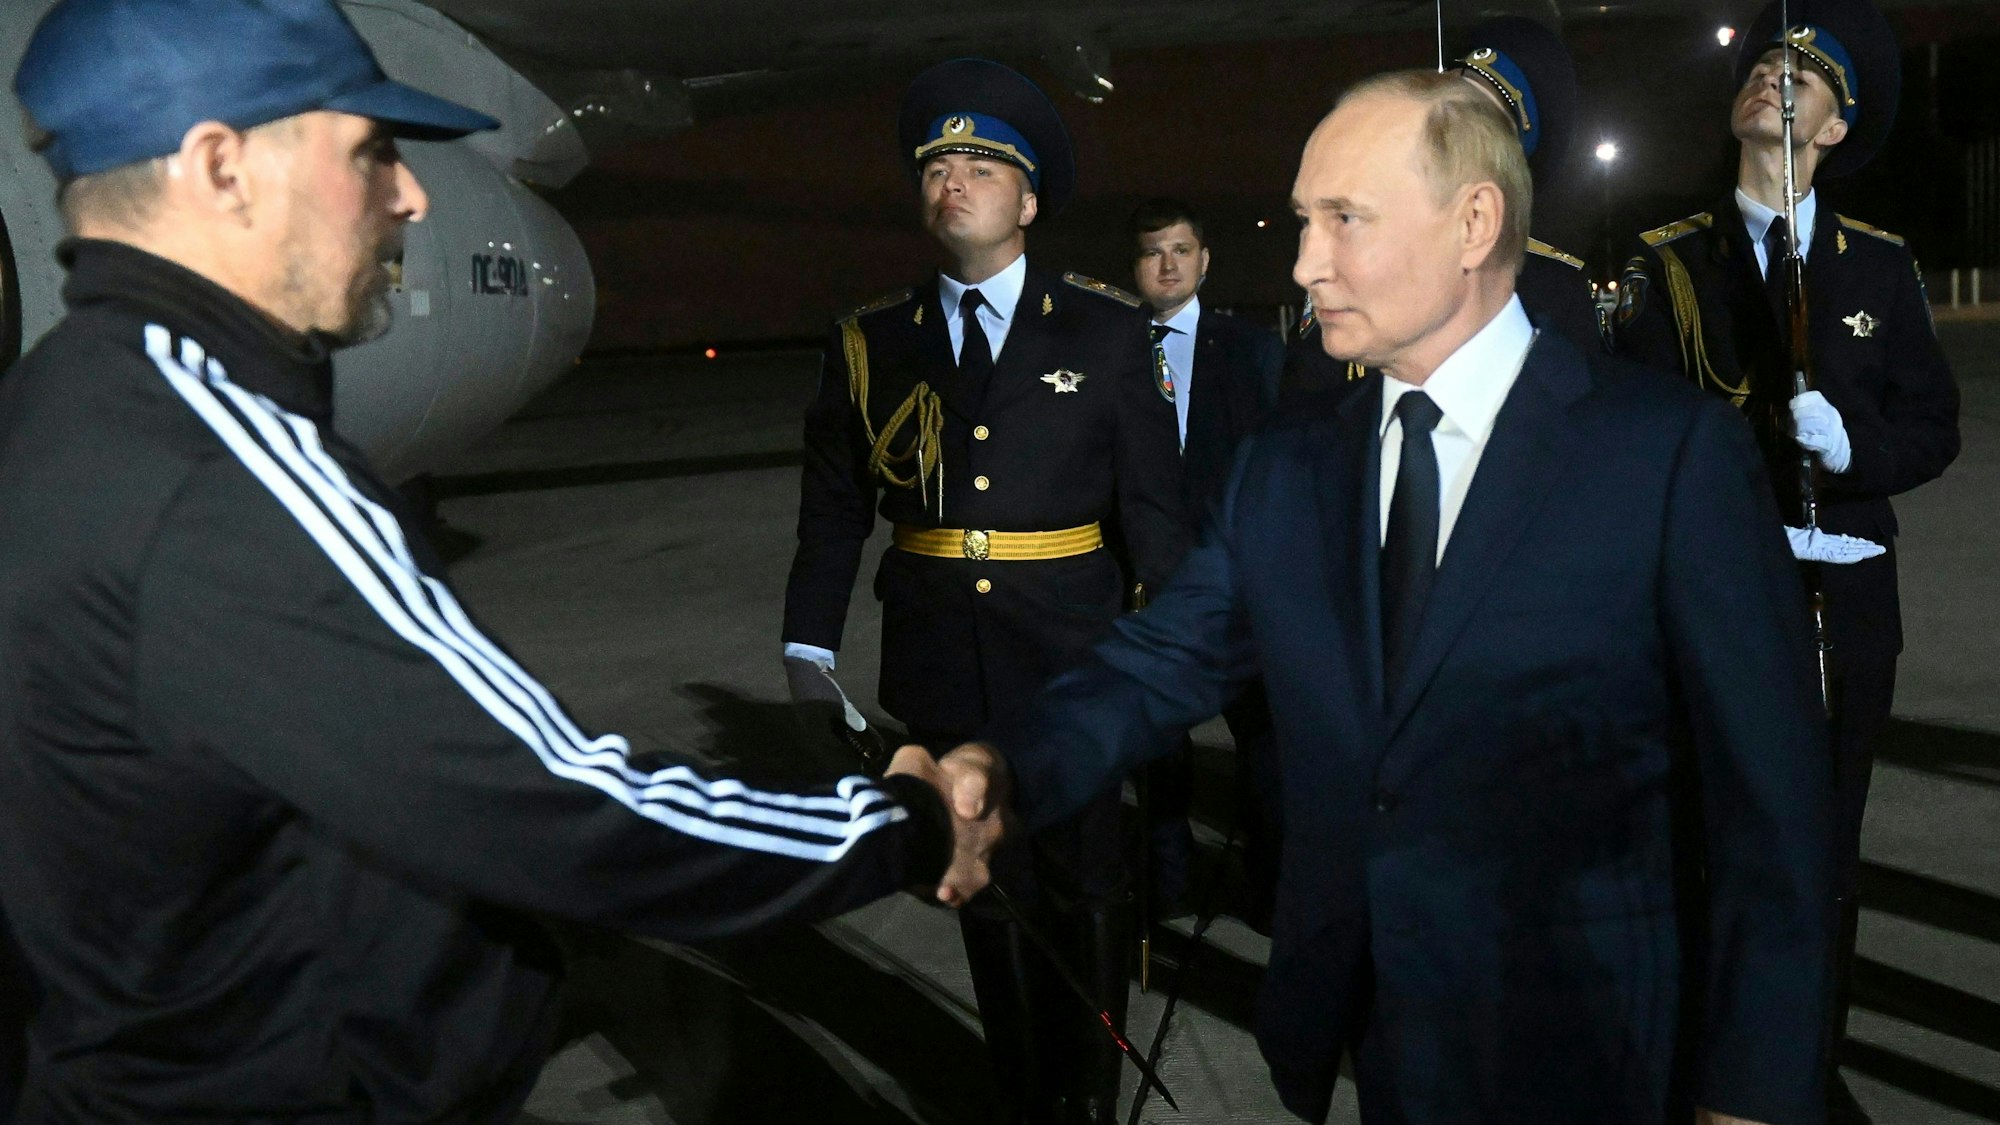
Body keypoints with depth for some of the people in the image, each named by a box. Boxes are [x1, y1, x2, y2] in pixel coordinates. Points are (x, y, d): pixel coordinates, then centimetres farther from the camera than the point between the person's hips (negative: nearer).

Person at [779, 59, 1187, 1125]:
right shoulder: (871, 343, 5)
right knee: (989, 891, 13)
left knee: (1082, 888, 10)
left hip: (1070, 665, -2)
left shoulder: (1106, 331, -1)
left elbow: (1153, 504, -1)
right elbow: (833, 512, 6)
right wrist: (809, 654, -3)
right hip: (941, 673, 2)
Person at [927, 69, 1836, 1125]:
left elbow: (1769, 794, -12)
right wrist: (1005, 766, -20)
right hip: (1362, 1030, 5)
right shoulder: (1283, 470, 4)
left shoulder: (1673, 447, -13)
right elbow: (1162, 662, -1)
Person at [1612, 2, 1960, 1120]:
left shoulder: (1882, 264, 7)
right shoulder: (1670, 260, 4)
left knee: (1826, 837, 10)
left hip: (1843, 592, 2)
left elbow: (1931, 430, 2)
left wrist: (1852, 443, -17)